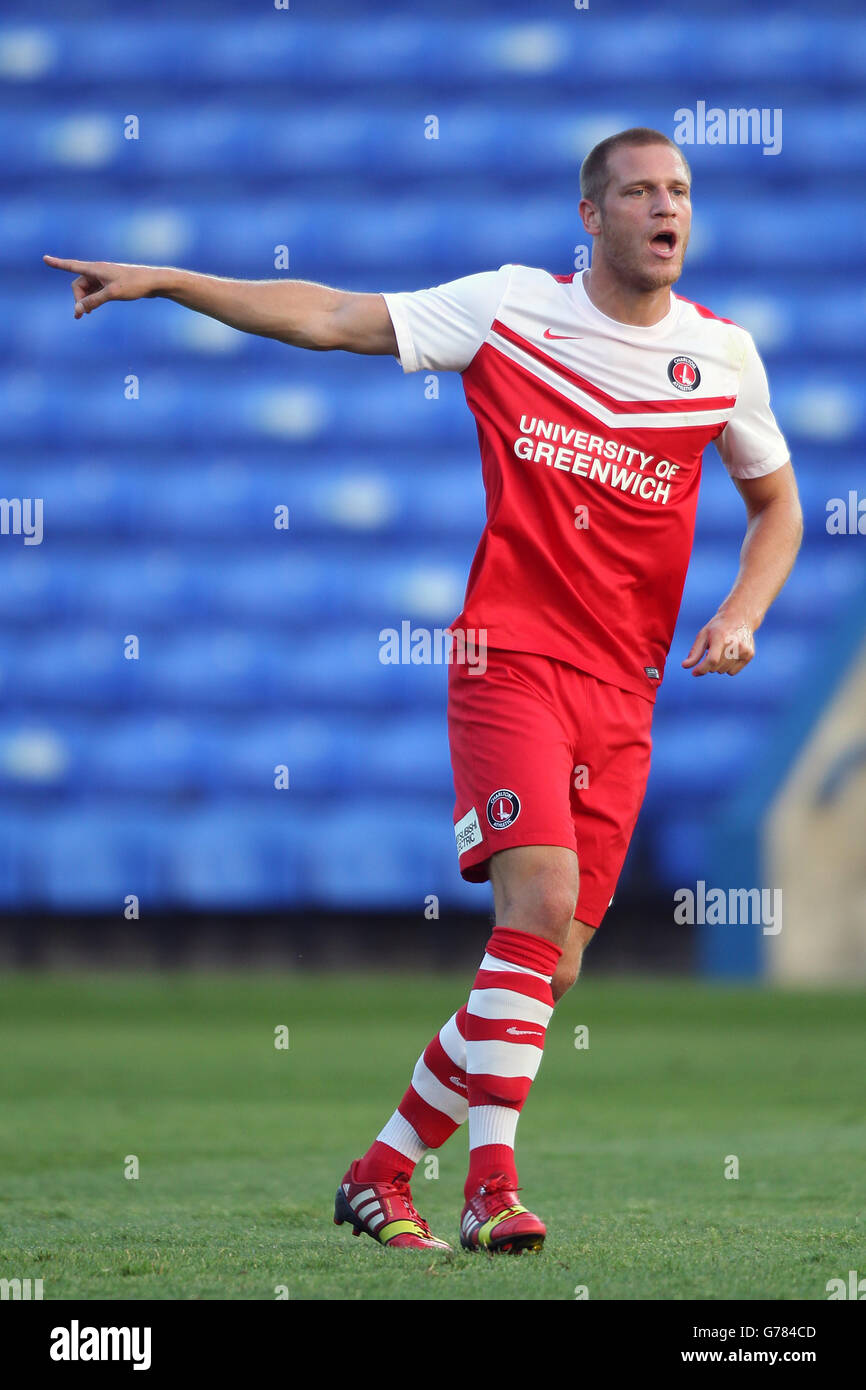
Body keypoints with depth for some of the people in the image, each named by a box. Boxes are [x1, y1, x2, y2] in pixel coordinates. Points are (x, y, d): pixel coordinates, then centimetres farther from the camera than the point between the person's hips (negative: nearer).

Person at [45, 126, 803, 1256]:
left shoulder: (723, 353, 9)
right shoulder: (510, 306, 2)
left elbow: (778, 505, 23)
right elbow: (329, 318, 4)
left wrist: (741, 615, 4)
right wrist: (164, 282, -1)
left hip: (625, 695, 4)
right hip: (510, 657, -4)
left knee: (549, 970, 0)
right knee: (541, 896, -24)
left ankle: (383, 1171, 13)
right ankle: (493, 1184, -23)